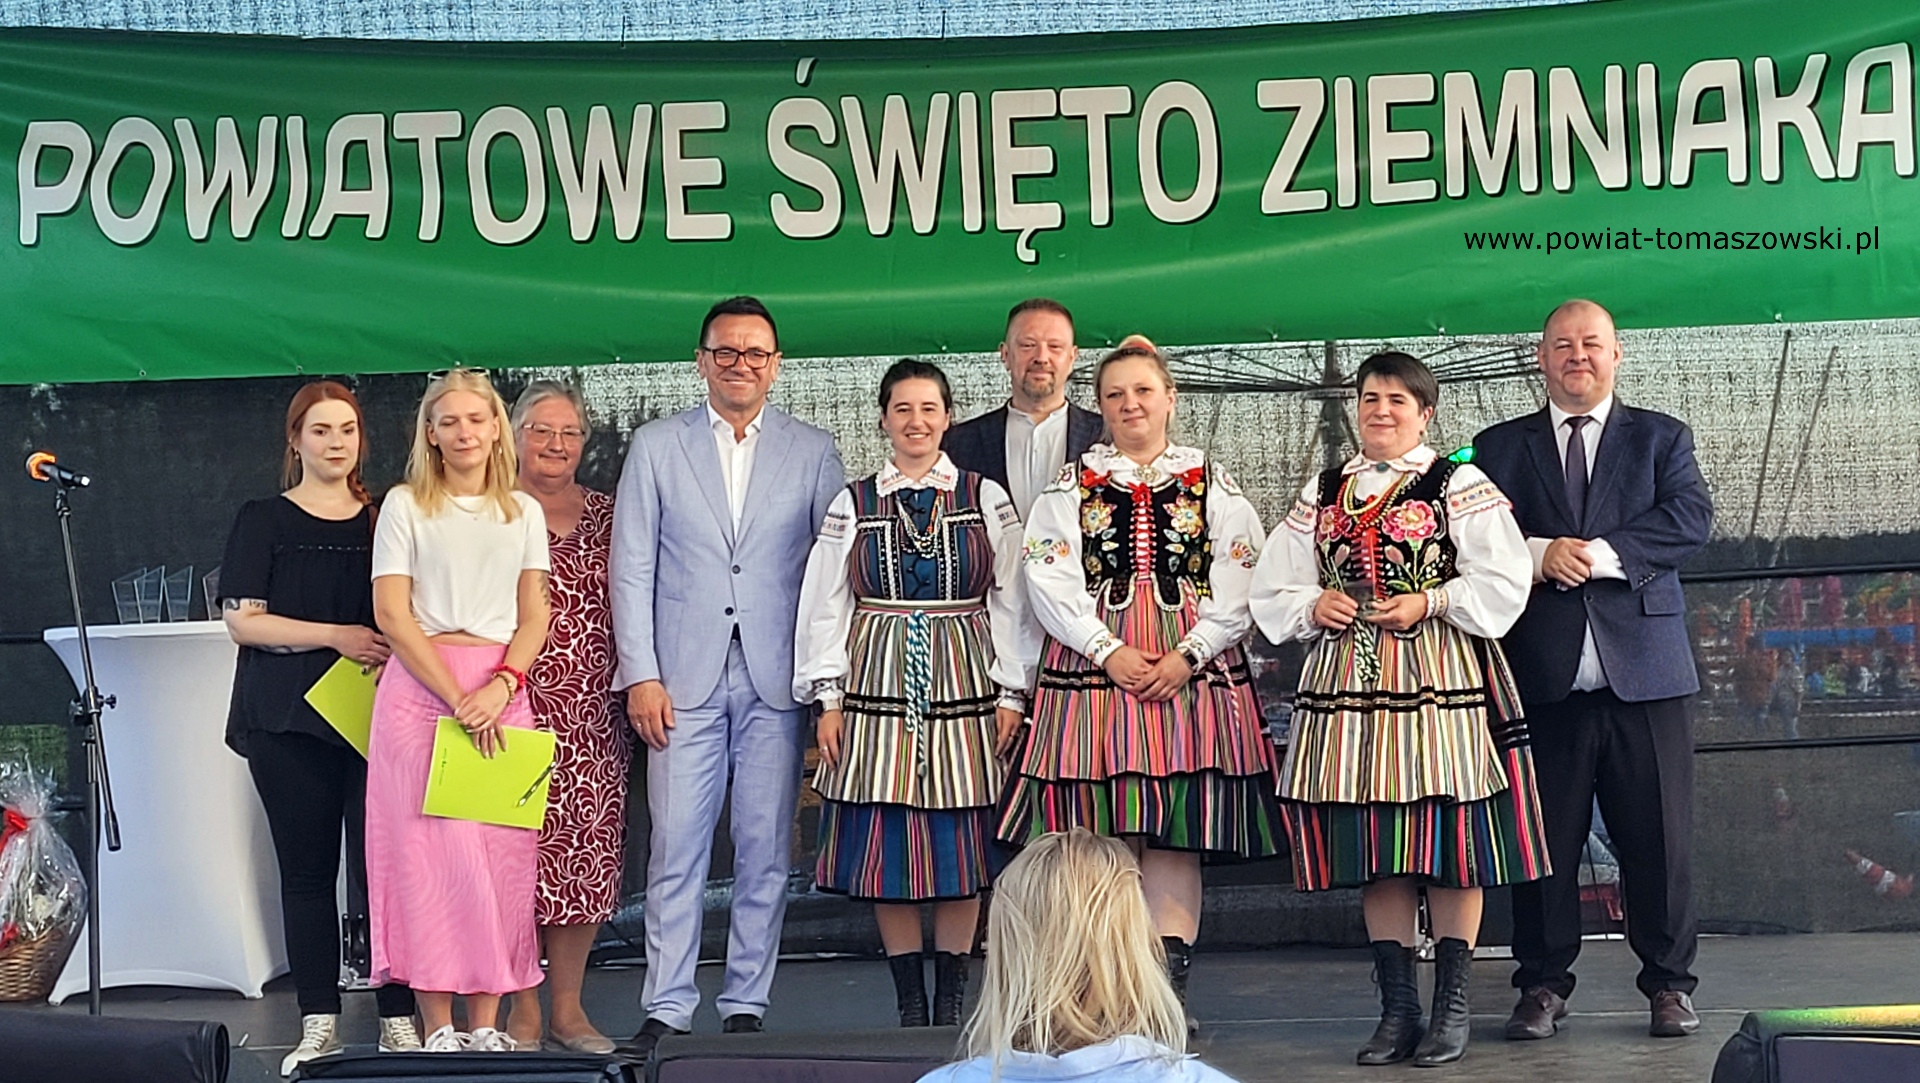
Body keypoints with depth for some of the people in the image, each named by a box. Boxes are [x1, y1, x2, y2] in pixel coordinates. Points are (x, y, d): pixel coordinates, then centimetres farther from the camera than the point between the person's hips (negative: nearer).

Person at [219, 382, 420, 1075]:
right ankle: (319, 1024, 8)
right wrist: (337, 636, -11)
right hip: (289, 719, -1)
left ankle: (397, 1019, -1)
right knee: (307, 869, 3)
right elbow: (241, 620, -2)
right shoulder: (265, 520, 7)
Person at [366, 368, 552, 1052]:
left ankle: (487, 1024, 4)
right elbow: (392, 614, -3)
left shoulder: (524, 512, 14)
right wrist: (457, 697, -11)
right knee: (430, 851, -5)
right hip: (420, 688, -3)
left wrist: (500, 685, -8)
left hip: (503, 690, 3)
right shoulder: (405, 506, 4)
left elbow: (535, 615, 10)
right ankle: (437, 1030, -2)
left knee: (500, 855, -1)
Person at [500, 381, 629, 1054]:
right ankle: (522, 1008, 6)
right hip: (518, 710, -4)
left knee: (590, 858, 4)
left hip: (596, 717, 4)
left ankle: (568, 1005, 14)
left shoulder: (605, 514, 14)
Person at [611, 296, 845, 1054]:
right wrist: (641, 675, -3)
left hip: (776, 679, 0)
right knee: (676, 849, -2)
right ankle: (666, 1007, 4)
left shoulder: (812, 452, 8)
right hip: (684, 677, 0)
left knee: (766, 849, 3)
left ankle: (746, 1006, 11)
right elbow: (632, 568, 5)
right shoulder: (656, 448, 8)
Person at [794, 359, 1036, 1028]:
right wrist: (829, 700, 0)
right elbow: (825, 606, 6)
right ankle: (910, 1003, 11)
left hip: (964, 684, 0)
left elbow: (1011, 603, 5)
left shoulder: (987, 501, 6)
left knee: (962, 843, 2)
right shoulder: (853, 505, 7)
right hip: (877, 684, 1)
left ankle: (953, 999, 12)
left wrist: (1011, 694, 0)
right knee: (886, 845, 1)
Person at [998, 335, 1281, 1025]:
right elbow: (1051, 583, 1)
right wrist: (1111, 652, -10)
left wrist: (1187, 655, -10)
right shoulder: (1072, 485, 10)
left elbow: (1235, 586, 3)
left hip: (1195, 669, 0)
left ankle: (1171, 982, 1)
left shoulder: (1213, 485, 9)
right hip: (1093, 662, 0)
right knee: (1105, 833, -3)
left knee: (1177, 833, -2)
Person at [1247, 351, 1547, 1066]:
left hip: (1440, 678, -4)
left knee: (1448, 842, -3)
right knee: (1373, 848, 6)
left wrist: (1429, 603, -15)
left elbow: (1502, 583, -5)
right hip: (1349, 680, 4)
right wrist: (1314, 605, -4)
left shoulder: (1461, 487, 1)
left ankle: (1452, 1006, 7)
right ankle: (1397, 1008, 13)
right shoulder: (1322, 495, 15)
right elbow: (1271, 590, 15)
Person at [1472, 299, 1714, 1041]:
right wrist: (1539, 556, -16)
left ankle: (1668, 984, 14)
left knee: (1660, 837, 3)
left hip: (1643, 672, 0)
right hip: (1543, 674, 0)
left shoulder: (1661, 439, 12)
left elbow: (1691, 519, -5)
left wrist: (1600, 554, -15)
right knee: (1543, 838, 5)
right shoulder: (1500, 447, 13)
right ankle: (1542, 984, 14)